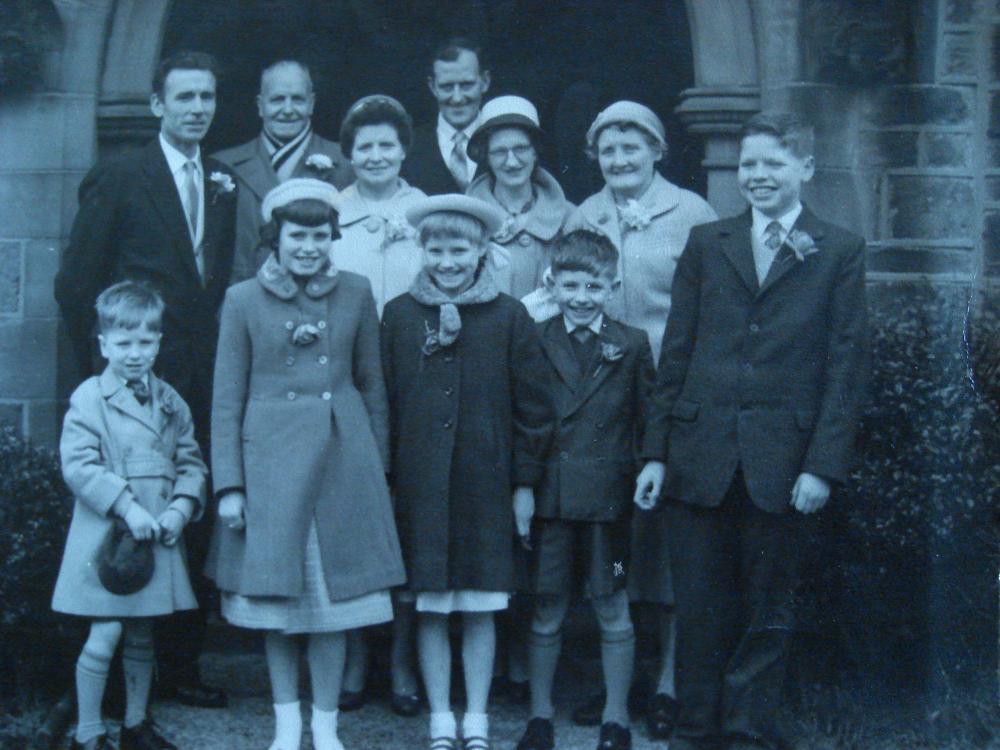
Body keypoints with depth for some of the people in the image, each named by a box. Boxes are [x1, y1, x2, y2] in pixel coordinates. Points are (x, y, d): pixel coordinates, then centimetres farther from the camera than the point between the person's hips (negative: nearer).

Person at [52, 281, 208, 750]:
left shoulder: (169, 402, 9)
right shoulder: (88, 399, -7)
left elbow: (190, 461, 11)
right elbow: (79, 466, -14)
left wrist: (182, 506, -7)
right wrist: (127, 507, -20)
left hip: (158, 536, 5)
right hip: (106, 535, -5)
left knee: (141, 637, 15)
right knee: (104, 637, -5)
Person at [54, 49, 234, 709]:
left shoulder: (222, 184, 13)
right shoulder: (117, 179, -1)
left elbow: (222, 282, 12)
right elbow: (75, 285, -2)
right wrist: (103, 371, -5)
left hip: (204, 381, 4)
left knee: (193, 522, 6)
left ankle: (183, 664, 16)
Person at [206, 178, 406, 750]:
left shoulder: (356, 293, 4)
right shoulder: (244, 299, 0)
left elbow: (373, 385, 9)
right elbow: (227, 399, 1)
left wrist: (379, 465, 6)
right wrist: (229, 484, -4)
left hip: (342, 455, 1)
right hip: (270, 457, 0)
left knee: (333, 595, 4)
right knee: (276, 597, 6)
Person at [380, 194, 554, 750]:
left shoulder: (509, 316, 1)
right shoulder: (399, 315, 4)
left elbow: (532, 406, 3)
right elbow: (383, 403, 5)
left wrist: (525, 481, 0)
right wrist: (386, 481, 2)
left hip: (486, 483, -1)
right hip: (419, 486, 1)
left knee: (481, 610, 6)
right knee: (428, 609, 5)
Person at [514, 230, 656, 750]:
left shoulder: (631, 346, 4)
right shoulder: (534, 343, 3)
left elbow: (648, 420, 5)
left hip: (610, 496, 0)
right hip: (549, 495, 0)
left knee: (613, 609, 8)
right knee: (546, 608, 8)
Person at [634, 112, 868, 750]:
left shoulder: (840, 253, 4)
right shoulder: (707, 243, 11)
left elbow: (846, 368, -1)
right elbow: (676, 354, 8)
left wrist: (824, 464, -8)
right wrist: (657, 451, 4)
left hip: (783, 460, -2)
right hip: (702, 453, 2)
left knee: (769, 607, 7)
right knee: (700, 603, 6)